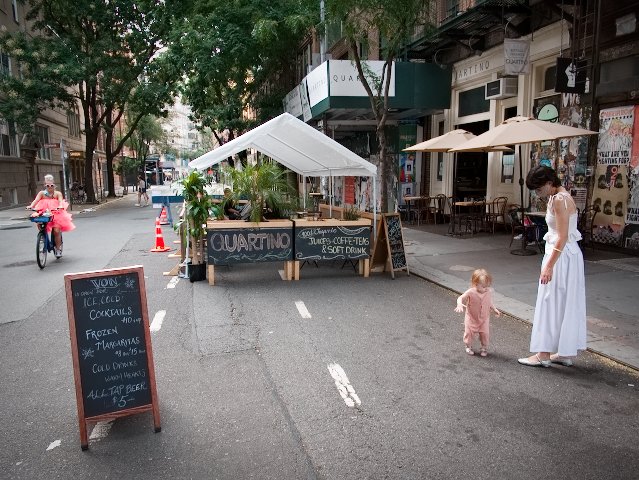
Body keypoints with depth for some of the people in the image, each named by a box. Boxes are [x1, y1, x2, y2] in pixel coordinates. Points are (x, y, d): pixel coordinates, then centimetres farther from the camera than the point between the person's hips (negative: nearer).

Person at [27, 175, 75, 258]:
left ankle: (58, 249, 1)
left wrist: (60, 206, -40)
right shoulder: (42, 193, 3)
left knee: (56, 231, -16)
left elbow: (61, 201, -16)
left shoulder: (58, 193, 0)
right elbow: (36, 200, -11)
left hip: (56, 214, -2)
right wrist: (31, 206, -32)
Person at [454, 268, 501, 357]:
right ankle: (468, 347, 31)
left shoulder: (489, 292, -11)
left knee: (485, 333, 4)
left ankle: (484, 348, 27)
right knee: (469, 333, 7)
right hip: (472, 318, -2)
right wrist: (459, 305, -44)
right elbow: (461, 298, -25)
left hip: (484, 319, 2)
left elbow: (489, 302, 7)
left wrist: (494, 309, -1)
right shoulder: (470, 292, -24)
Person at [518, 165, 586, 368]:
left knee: (552, 304, -3)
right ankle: (565, 353, 22)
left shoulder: (559, 200, -18)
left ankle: (544, 354, 6)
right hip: (570, 254, 10)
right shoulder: (558, 197, 12)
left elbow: (562, 237, -23)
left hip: (561, 256, -10)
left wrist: (549, 266, -24)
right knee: (566, 304, 13)